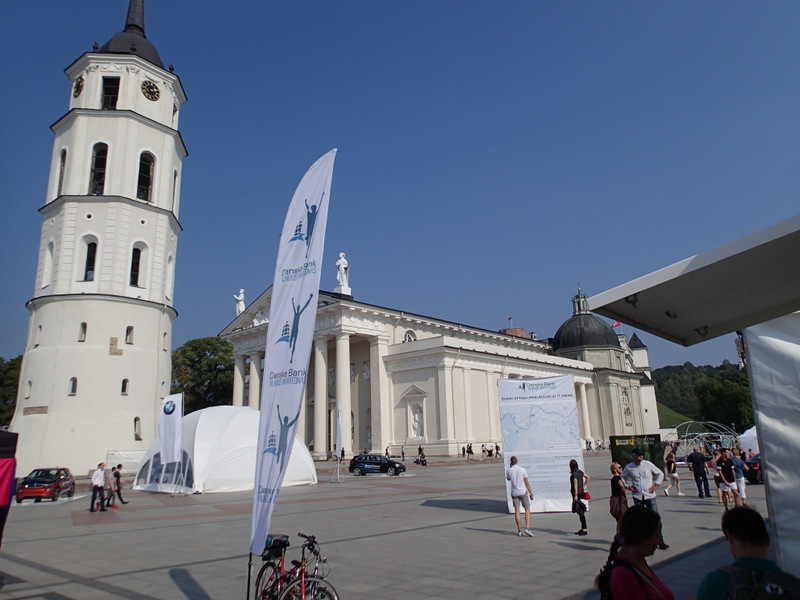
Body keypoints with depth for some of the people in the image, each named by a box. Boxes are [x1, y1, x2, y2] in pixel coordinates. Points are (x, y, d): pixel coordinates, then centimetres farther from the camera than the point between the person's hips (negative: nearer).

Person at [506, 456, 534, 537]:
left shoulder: (508, 470, -4)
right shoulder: (522, 470, -8)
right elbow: (527, 483, -5)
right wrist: (531, 493, 2)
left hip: (514, 493, 2)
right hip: (523, 492, -2)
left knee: (517, 511, 7)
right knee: (527, 509, 7)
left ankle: (519, 531, 8)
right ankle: (527, 528, -5)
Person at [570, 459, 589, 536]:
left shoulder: (574, 474, -16)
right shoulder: (580, 472, 8)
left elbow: (575, 484, -21)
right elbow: (587, 477, 19)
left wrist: (576, 495, -23)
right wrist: (584, 486, 21)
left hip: (577, 493, -8)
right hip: (580, 492, 9)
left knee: (580, 512, -3)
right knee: (579, 511, 15)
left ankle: (584, 530, 0)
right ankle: (582, 528, 21)